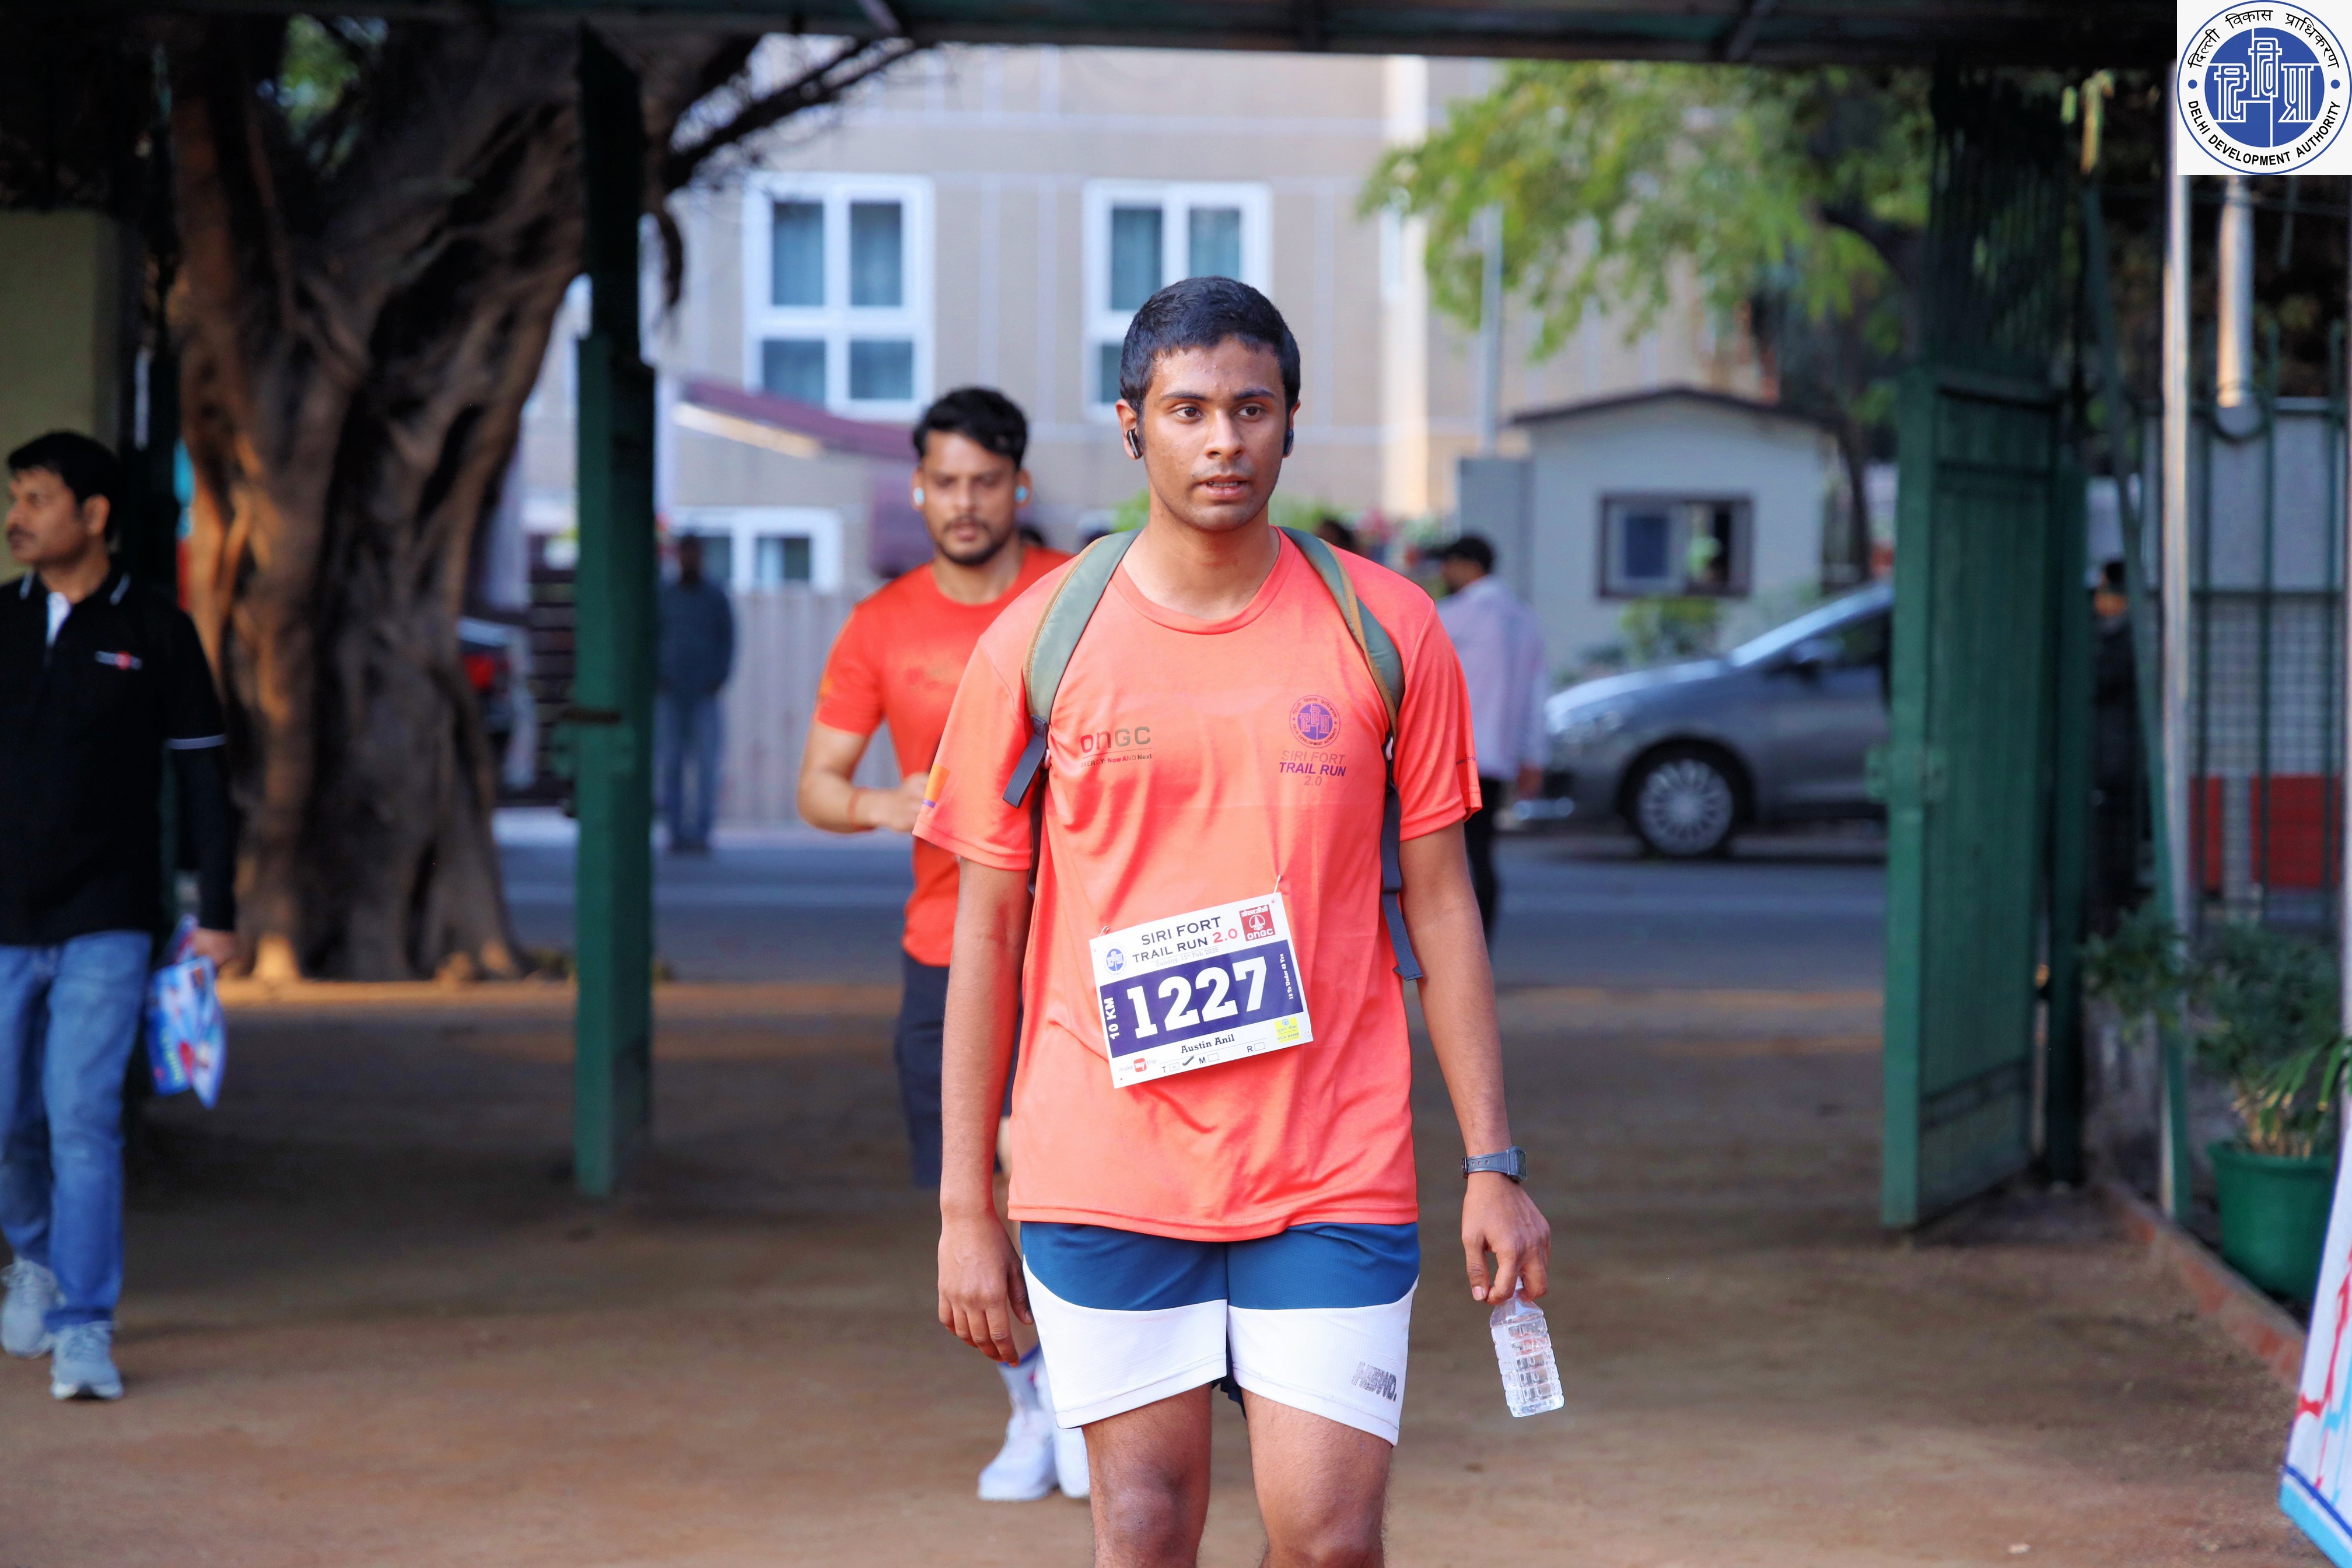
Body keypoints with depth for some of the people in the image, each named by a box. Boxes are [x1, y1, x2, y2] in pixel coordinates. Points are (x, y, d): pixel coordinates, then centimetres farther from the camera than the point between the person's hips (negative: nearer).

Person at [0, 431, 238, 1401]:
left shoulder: (154, 629, -1)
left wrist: (217, 911, 1)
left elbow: (201, 771, 3)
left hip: (105, 925, -3)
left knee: (84, 1121, -11)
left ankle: (83, 1332, -7)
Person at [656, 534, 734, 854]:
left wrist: (720, 677, -4)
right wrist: (656, 677, -2)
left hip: (705, 693, -1)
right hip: (671, 692, 1)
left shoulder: (716, 596, 8)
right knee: (671, 764, -2)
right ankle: (677, 833, 2)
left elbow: (727, 639, 9)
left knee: (706, 764, -9)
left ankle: (701, 833, -8)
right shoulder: (663, 596, 10)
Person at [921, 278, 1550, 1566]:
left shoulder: (1386, 629, 2)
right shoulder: (1036, 644, 0)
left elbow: (1442, 903, 6)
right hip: (1103, 1176, 0)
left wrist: (1492, 1164, 1)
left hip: (1332, 1178, 0)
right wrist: (965, 1208, 2)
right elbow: (986, 934, 4)